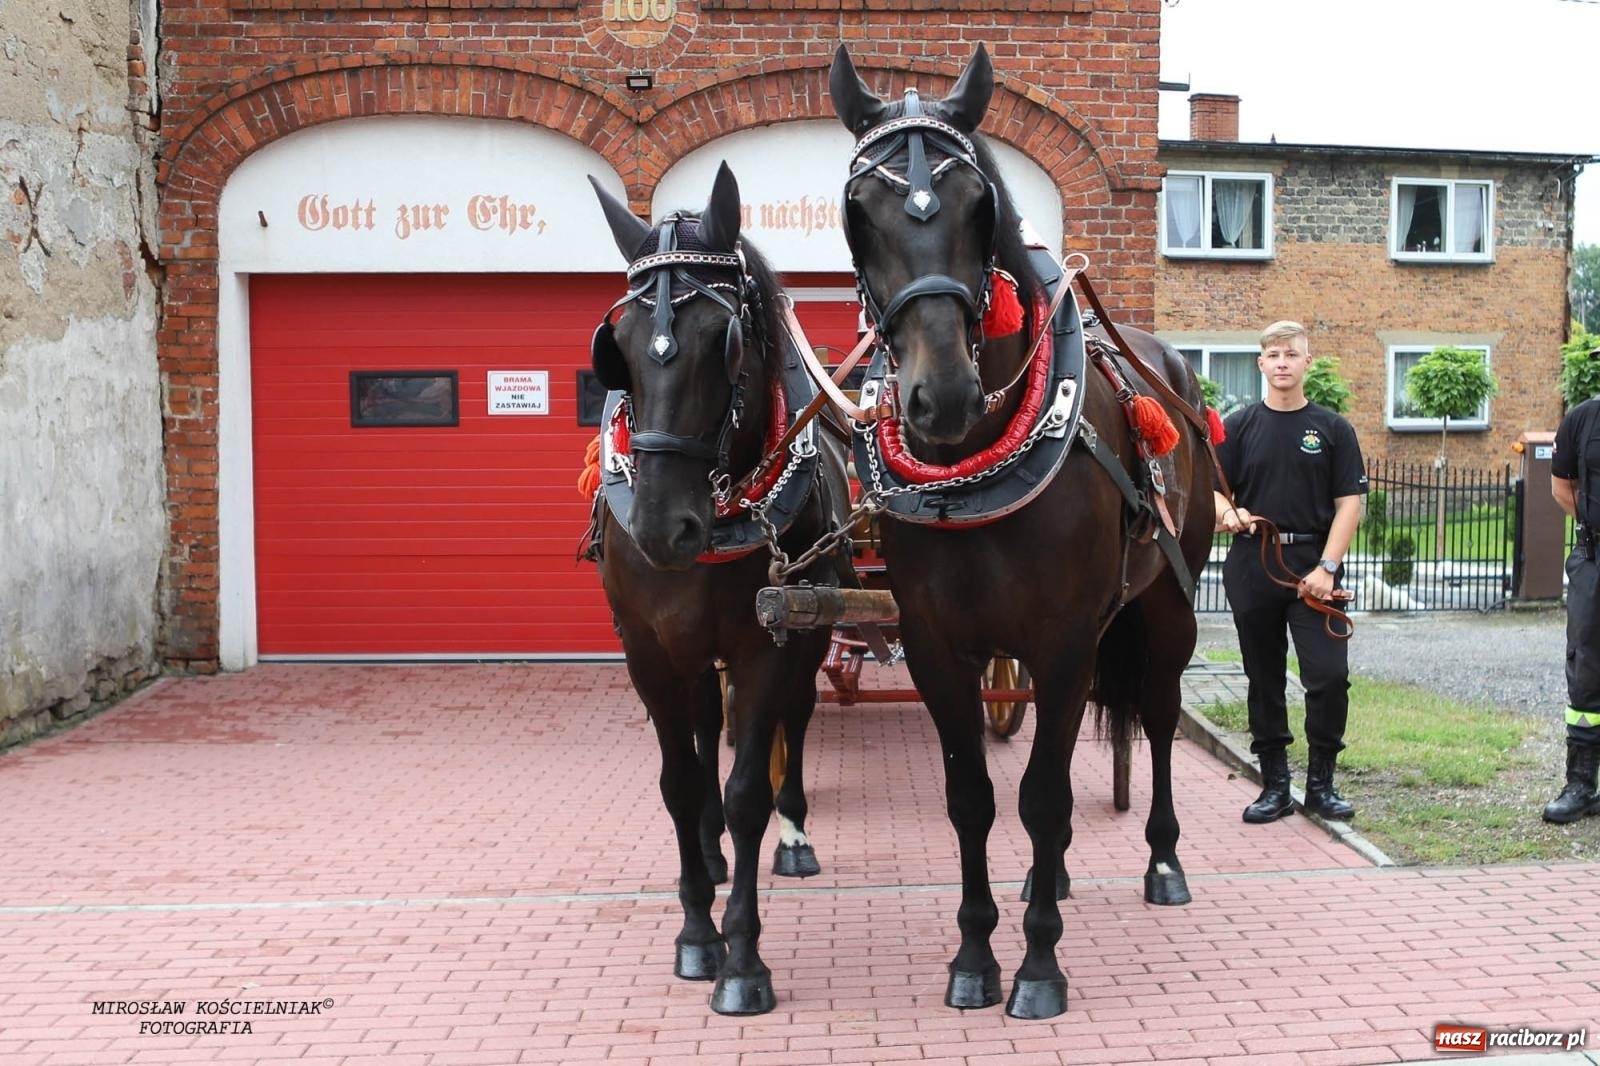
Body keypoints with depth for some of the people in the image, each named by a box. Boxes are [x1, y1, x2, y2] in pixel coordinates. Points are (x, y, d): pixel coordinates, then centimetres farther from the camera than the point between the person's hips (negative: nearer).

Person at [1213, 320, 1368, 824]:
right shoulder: (1238, 427, 7)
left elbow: (1349, 502, 0)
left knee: (1329, 675, -7)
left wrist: (1327, 567, -10)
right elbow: (1213, 491, 5)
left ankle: (1321, 782, 8)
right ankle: (1275, 783, 17)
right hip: (1253, 566, 1)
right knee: (1264, 679, 7)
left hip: (1314, 567, -1)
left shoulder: (1333, 429, 5)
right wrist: (1228, 513, -18)